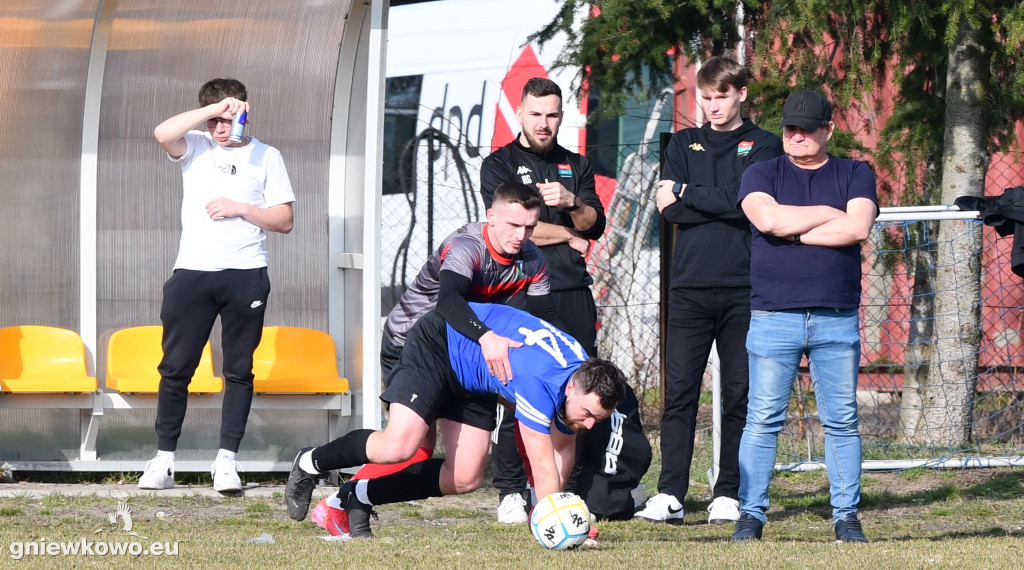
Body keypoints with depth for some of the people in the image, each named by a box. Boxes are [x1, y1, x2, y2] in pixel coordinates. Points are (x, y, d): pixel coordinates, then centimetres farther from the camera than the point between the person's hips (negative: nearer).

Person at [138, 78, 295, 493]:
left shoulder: (266, 158, 10)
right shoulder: (195, 147, 9)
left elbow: (284, 221, 6)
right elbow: (163, 133, -15)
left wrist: (239, 209, -7)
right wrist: (214, 108, -17)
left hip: (246, 275, 0)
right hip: (192, 272, 0)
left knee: (239, 371, 0)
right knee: (176, 367, -2)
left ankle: (226, 460, 2)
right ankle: (164, 461, 3)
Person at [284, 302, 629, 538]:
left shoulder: (584, 379, -13)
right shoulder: (540, 384, -40)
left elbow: (562, 448, 3)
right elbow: (543, 467, -36)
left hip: (472, 381, 8)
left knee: (465, 479, 1)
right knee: (398, 446, -25)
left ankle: (361, 496, 15)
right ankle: (309, 464, 1)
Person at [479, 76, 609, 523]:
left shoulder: (576, 167, 21)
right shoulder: (499, 165, 7)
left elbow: (595, 224, 8)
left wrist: (571, 202, -12)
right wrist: (568, 235, 2)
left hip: (573, 291, 4)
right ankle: (511, 491, -4)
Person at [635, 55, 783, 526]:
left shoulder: (763, 146, 8)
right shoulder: (684, 144, 16)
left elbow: (747, 199, -9)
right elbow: (668, 209, 3)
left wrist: (686, 194, -1)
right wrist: (722, 206, -6)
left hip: (743, 288, -1)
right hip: (690, 287, 2)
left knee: (740, 394, 0)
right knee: (679, 391, -5)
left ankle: (728, 495, 5)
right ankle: (670, 495, -6)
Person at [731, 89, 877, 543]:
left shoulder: (854, 175, 11)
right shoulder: (763, 174, 10)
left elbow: (858, 228, -8)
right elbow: (767, 218, -11)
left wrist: (793, 232, -6)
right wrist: (830, 214, -4)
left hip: (837, 317, 1)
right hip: (773, 316, -1)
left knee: (841, 421, 2)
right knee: (763, 420, -5)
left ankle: (846, 516, 7)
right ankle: (750, 515, -2)